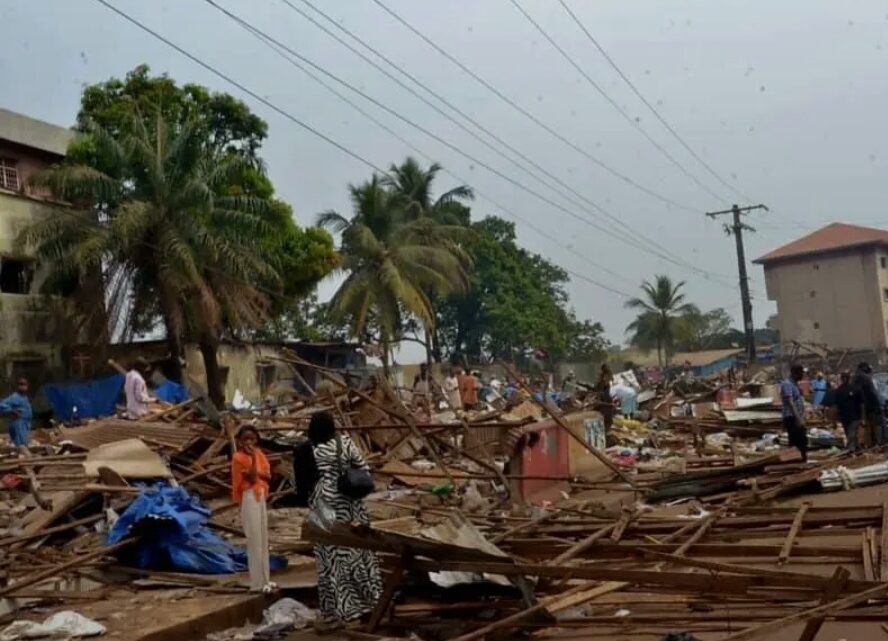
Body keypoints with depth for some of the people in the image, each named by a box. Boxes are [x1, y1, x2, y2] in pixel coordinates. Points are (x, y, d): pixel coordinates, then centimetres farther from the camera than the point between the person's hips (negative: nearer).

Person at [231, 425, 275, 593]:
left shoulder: (258, 453, 10)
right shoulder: (238, 457, -11)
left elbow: (268, 476, 5)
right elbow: (252, 478, -19)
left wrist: (257, 472, -13)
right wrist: (253, 458, -23)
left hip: (261, 496, 8)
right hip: (249, 498, -8)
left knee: (264, 538, 11)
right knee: (255, 539, -6)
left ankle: (265, 579, 19)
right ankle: (257, 582, -1)